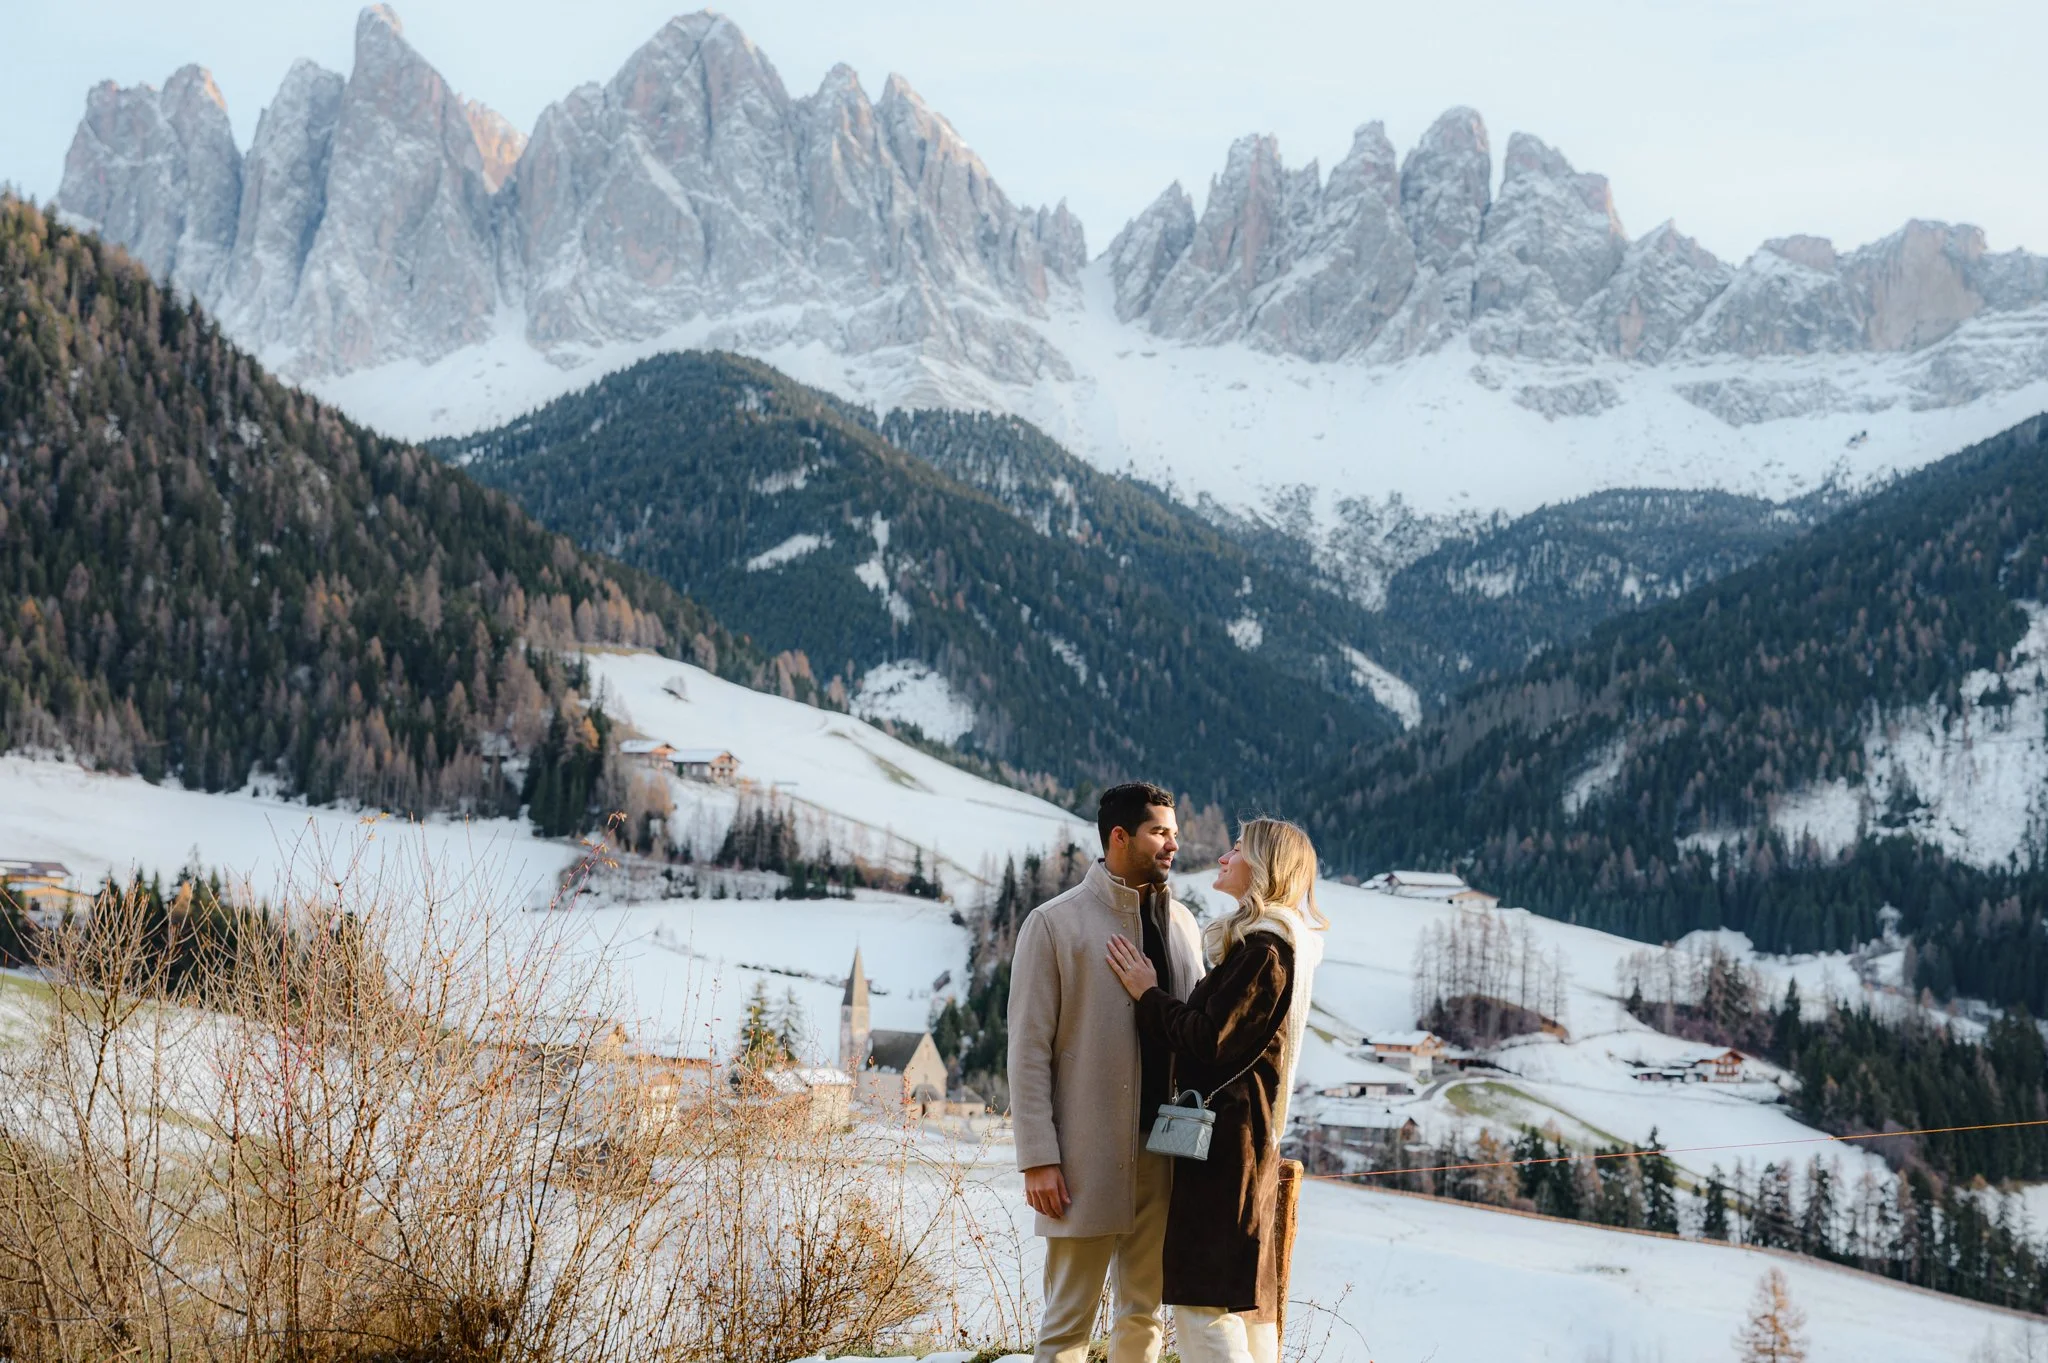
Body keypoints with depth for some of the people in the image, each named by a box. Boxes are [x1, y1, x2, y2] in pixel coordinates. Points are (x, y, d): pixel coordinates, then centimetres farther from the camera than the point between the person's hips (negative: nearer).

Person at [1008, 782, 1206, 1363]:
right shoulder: (1055, 923, -5)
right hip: (1088, 1158, -5)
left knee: (1147, 1313, 11)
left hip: (1165, 1154, 5)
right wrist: (1038, 1158, -12)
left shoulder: (1181, 922, 11)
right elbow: (1029, 1050, -7)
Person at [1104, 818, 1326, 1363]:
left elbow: (1209, 1039, -19)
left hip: (1222, 1140, -11)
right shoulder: (1282, 943, 16)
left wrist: (1148, 995, -7)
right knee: (1247, 1304, 14)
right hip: (1245, 1135, 11)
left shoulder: (1263, 947, -16)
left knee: (1204, 1308, -11)